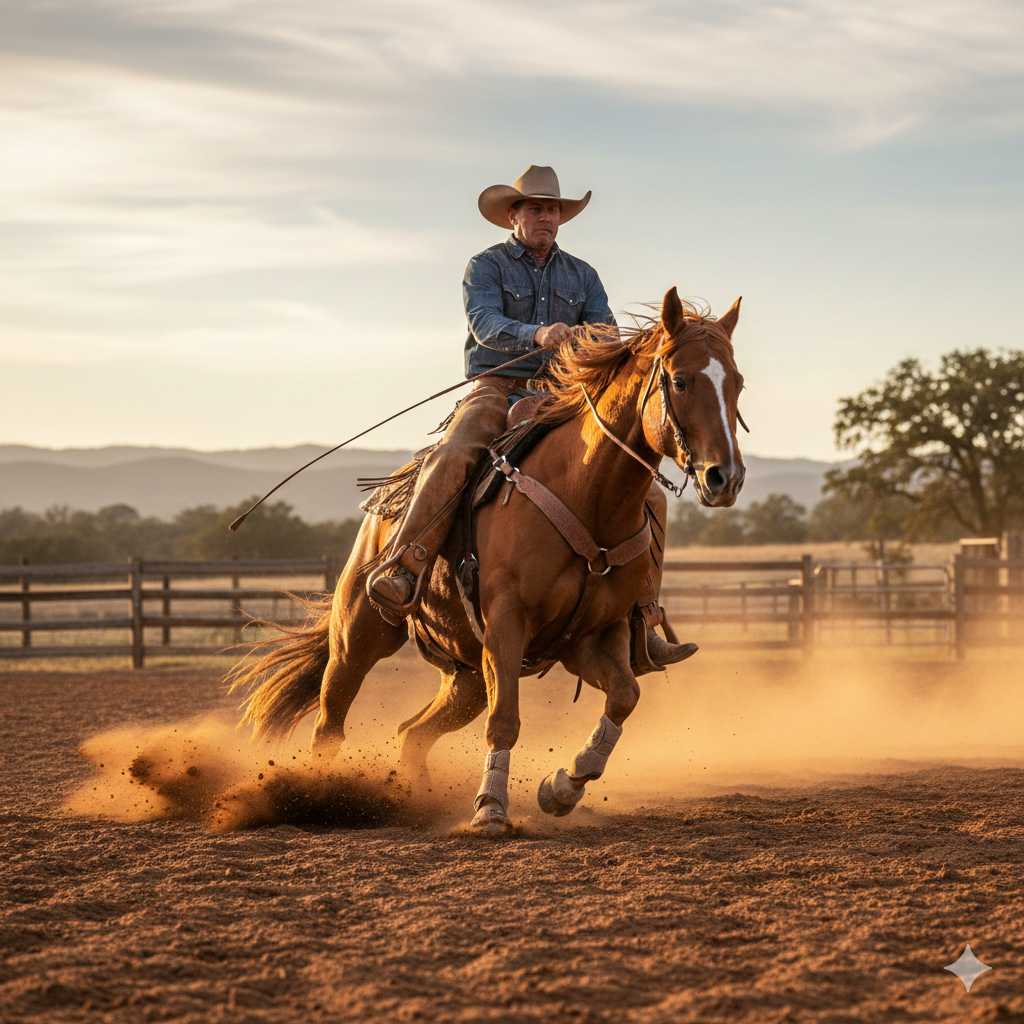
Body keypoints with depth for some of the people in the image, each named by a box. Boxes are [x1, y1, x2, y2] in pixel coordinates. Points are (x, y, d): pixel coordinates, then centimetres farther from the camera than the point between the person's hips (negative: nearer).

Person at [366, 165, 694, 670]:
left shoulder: (582, 276, 17)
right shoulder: (486, 266, 3)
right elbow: (486, 324, -15)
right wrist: (537, 335, -35)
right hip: (498, 392, -4)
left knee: (645, 495, -8)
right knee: (451, 459, -37)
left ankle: (639, 623, -4)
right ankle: (399, 574, -40)